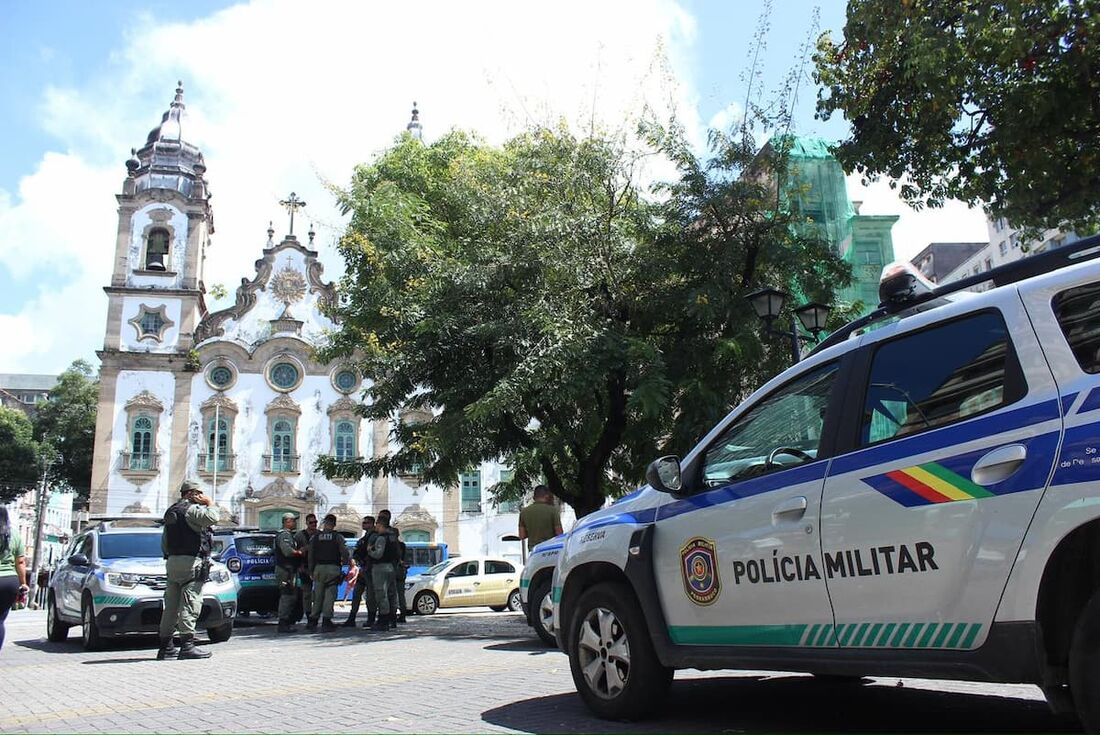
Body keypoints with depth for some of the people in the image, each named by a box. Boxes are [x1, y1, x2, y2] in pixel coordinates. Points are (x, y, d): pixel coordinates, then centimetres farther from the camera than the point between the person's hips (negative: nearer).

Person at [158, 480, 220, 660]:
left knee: (171, 605, 11)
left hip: (172, 562, 9)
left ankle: (166, 647, 15)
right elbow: (212, 517, -23)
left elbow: (164, 541, 23)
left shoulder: (170, 512, 21)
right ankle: (187, 645, -15)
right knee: (190, 604, -10)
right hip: (191, 562, -9)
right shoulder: (192, 509, -8)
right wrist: (209, 503, -6)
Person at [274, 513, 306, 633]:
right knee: (287, 596, -10)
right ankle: (283, 624, -8)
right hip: (285, 570, -11)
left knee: (292, 597, 15)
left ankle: (288, 623, 21)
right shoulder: (284, 535, -14)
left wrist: (299, 551, 9)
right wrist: (299, 552, -11)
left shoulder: (289, 535, 21)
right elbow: (288, 551, -26)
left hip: (290, 570, 11)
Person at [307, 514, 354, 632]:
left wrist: (311, 571, 13)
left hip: (319, 568, 3)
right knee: (330, 595, -1)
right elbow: (345, 553, -5)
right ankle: (326, 622, -4)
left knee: (317, 596, 10)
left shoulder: (315, 537, 7)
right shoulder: (337, 537, -2)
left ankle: (313, 621, 12)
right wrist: (350, 561, 14)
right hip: (333, 568, -3)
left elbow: (310, 555, 7)